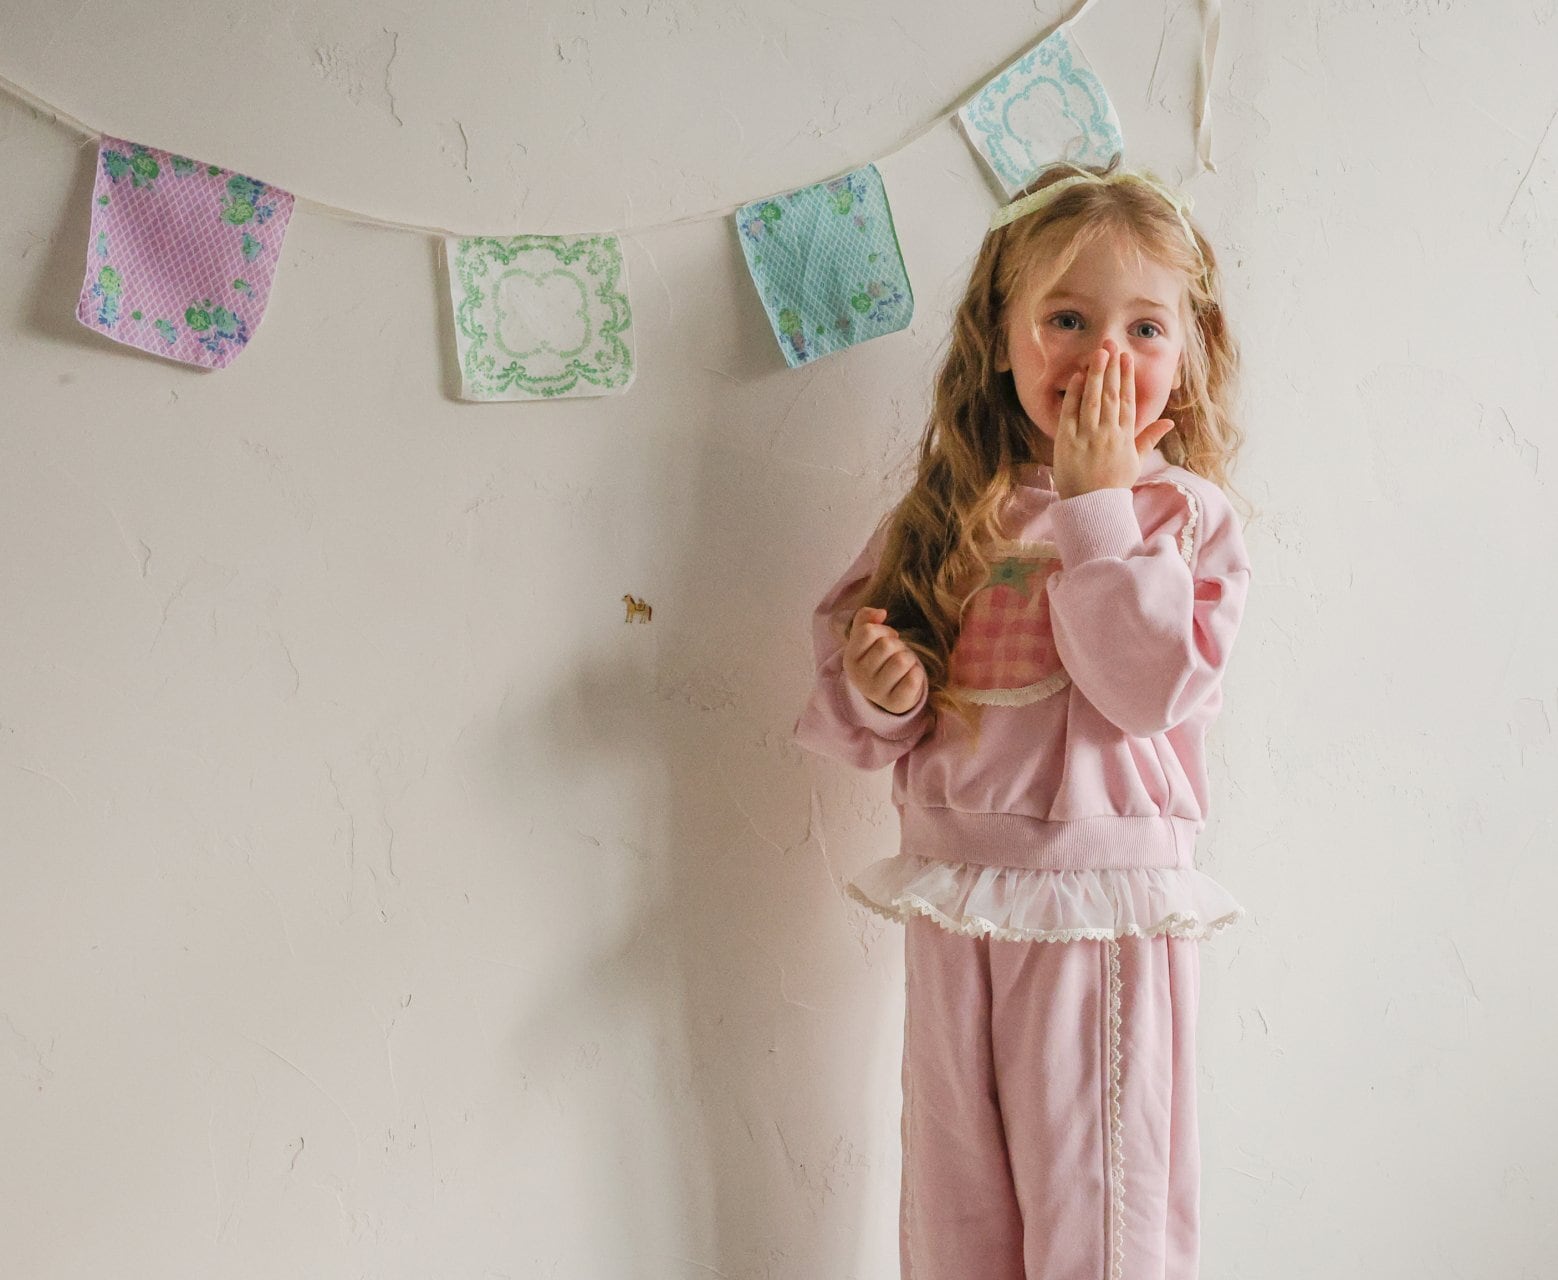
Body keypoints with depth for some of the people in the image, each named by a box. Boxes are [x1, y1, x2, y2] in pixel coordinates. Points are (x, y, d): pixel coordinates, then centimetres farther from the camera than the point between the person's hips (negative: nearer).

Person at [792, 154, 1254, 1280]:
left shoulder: (1188, 516, -5)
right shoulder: (941, 512, 4)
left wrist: (1098, 501, -18)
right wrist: (877, 690, -14)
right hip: (955, 899, 4)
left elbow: (1148, 690, -22)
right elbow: (858, 730, 9)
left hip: (1108, 903, -3)